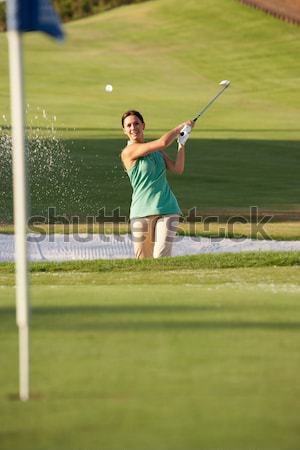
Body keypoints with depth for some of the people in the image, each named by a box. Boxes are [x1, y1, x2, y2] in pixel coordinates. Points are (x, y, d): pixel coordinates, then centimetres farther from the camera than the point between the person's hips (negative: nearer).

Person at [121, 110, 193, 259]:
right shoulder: (128, 152, -6)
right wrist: (181, 127, 0)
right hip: (142, 212, -3)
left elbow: (177, 169, 5)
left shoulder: (156, 150, 15)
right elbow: (163, 142, -13)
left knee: (161, 257, -12)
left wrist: (181, 144, -5)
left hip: (167, 209, 3)